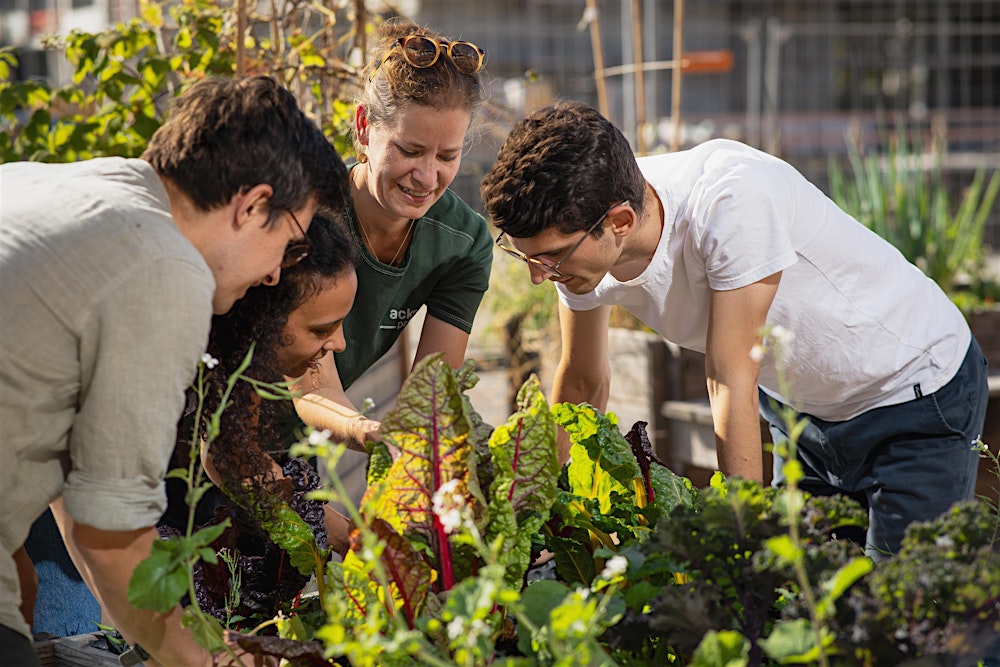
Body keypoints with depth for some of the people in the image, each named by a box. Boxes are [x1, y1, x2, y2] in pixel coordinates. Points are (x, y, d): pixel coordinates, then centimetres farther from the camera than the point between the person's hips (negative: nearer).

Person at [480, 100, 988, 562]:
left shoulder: (733, 200, -35)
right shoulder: (576, 238, -16)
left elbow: (730, 381, -32)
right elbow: (582, 384, 0)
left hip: (918, 393, -6)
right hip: (800, 404, 6)